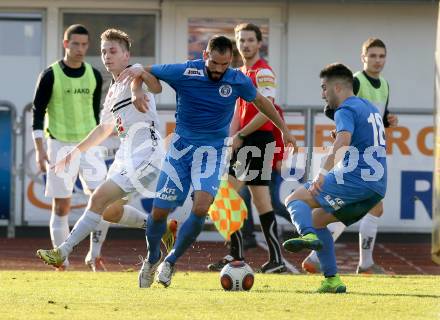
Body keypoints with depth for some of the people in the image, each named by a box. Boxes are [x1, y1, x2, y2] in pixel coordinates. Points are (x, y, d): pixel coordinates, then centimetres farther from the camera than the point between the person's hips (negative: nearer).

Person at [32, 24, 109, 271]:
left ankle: (95, 253, 2)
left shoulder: (94, 76, 6)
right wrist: (39, 149, -10)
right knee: (61, 204, -2)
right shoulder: (51, 75, -6)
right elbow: (38, 112, -4)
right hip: (59, 145, -3)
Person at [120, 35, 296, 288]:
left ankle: (171, 261, 0)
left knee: (201, 207, -21)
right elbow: (143, 72, -2)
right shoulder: (183, 72, -14)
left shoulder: (238, 81, -8)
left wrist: (284, 129, 18)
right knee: (159, 211, -1)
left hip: (213, 150, 0)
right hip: (181, 146, 0)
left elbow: (260, 101, 13)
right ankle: (152, 258, 30)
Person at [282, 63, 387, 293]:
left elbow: (343, 139, -27)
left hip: (355, 180, -9)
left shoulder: (346, 110, -7)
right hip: (377, 188, 9)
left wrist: (323, 173, -33)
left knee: (295, 199, -3)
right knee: (317, 218, 19)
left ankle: (309, 236, -33)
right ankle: (332, 280, 12)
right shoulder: (370, 108, 23)